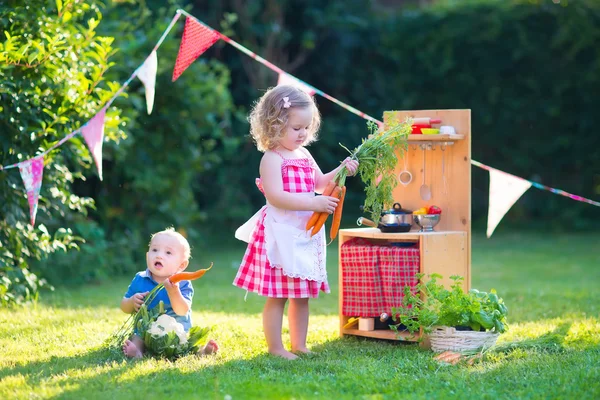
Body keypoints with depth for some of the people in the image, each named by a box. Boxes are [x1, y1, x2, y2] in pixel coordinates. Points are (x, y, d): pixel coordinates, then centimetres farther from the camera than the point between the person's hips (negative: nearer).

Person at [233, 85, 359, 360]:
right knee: (277, 296, -2)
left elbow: (319, 184, 25)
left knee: (303, 294, 12)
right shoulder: (271, 158, -13)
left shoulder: (304, 155, 13)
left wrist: (341, 171, 6)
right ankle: (275, 348, 5)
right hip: (279, 234, -8)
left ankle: (299, 345, 21)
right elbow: (275, 196, -23)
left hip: (305, 234, 8)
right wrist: (315, 204, -26)